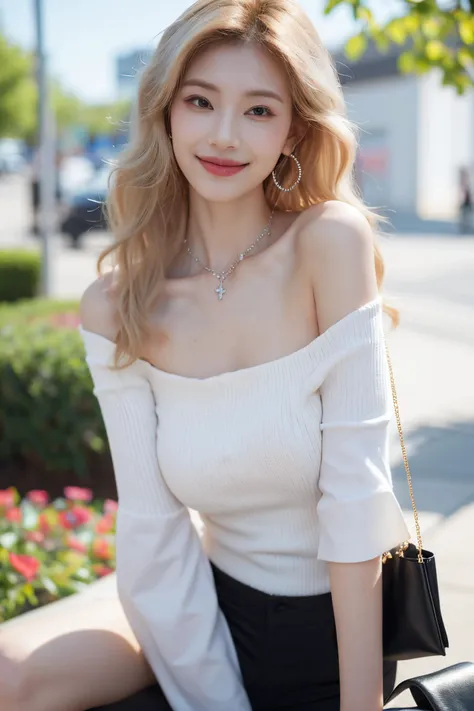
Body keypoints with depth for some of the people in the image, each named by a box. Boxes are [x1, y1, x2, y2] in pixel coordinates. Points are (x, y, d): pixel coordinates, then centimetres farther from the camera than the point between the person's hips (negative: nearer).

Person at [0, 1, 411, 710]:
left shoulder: (331, 241, -19)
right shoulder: (116, 306, -9)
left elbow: (354, 493, -21)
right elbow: (153, 529, -13)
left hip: (339, 630, -2)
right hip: (218, 604, 3)